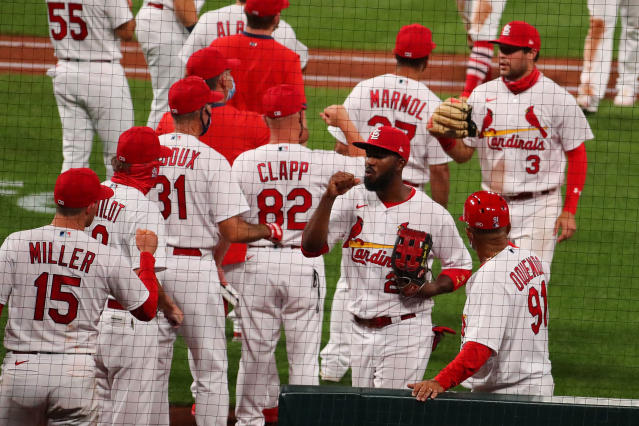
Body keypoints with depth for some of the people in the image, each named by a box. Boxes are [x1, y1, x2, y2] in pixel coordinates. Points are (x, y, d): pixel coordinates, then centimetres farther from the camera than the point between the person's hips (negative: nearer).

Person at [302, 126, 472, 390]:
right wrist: (328, 198, -18)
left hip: (406, 332, -4)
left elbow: (461, 266, 5)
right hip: (360, 330, 4)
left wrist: (430, 288, -14)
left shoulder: (432, 213, -5)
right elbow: (311, 246, -7)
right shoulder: (352, 201, 3)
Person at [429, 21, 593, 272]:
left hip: (539, 206, -4)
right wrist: (445, 137, -16)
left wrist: (569, 211, -8)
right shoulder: (482, 95, 6)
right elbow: (463, 154, 7)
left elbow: (577, 156, -2)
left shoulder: (558, 98, -5)